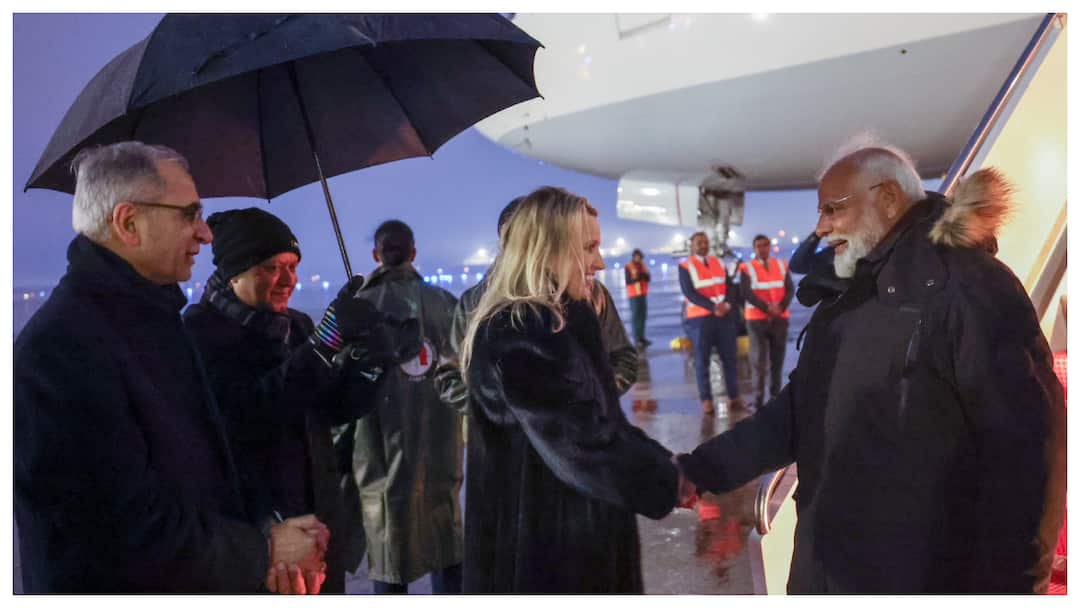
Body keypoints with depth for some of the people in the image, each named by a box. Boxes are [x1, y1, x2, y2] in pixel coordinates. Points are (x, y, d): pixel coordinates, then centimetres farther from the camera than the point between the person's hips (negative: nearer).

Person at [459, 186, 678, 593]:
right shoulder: (522, 336, -23)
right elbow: (589, 442, -24)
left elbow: (600, 422, 12)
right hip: (545, 544, -10)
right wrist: (671, 482, -11)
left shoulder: (561, 320, 10)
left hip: (560, 531, 10)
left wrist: (666, 466, 3)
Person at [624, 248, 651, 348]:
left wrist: (643, 275, -11)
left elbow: (648, 278, 9)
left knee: (643, 315, 4)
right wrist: (636, 277, -23)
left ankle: (642, 337, 11)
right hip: (634, 295, -6)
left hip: (643, 294, 6)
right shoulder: (628, 267, -4)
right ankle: (637, 339, -11)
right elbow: (628, 281, -11)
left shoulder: (642, 266, 15)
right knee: (635, 316, -9)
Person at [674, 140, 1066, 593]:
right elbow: (799, 411, 13)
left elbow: (1026, 446, -17)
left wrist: (1008, 580, -14)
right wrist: (703, 468, 5)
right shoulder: (846, 300, 12)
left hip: (921, 576, -7)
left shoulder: (968, 286, -15)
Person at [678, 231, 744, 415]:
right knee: (702, 359, -1)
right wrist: (712, 307, -20)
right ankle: (706, 400, 3)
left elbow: (730, 286, 7)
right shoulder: (685, 266, -3)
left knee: (729, 357, 6)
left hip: (725, 316, 4)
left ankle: (733, 396, 14)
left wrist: (726, 304, -13)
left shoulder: (719, 263, 13)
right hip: (700, 318, -4)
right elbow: (689, 293, -12)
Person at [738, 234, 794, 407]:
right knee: (759, 360, -5)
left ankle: (776, 396, 13)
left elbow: (790, 289, 4)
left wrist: (781, 307, -14)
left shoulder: (782, 265, 12)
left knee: (778, 359, 5)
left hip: (780, 318, 3)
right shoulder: (746, 268, 1)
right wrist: (767, 307, -17)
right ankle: (758, 400, -3)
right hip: (756, 319, -3)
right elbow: (747, 293, -9)